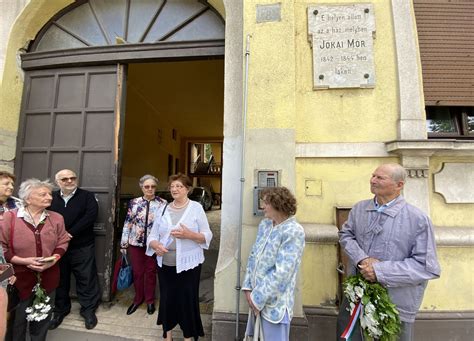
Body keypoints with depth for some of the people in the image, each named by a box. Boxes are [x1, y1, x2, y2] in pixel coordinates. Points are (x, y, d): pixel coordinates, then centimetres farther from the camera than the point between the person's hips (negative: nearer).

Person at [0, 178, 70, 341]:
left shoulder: (56, 218, -3)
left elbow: (62, 243, 2)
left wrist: (53, 259, -14)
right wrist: (24, 261, -19)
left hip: (48, 277, 3)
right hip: (20, 277, -2)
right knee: (17, 319, 15)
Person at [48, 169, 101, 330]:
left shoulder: (87, 196, -2)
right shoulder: (51, 197, 6)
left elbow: (90, 216, -14)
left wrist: (70, 233, -18)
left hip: (82, 247, -2)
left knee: (86, 279, 6)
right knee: (59, 279, 17)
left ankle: (88, 310, 23)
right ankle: (60, 309, 38)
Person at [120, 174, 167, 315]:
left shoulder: (163, 203, -7)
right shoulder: (134, 203, -1)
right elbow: (127, 223, 2)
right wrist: (123, 244, 3)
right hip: (136, 243, 2)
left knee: (151, 272, 12)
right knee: (137, 272, 14)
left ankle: (150, 300, 34)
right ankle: (138, 299, 38)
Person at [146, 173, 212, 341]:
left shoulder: (196, 207, -6)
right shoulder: (162, 209, 5)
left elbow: (207, 236, -7)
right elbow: (152, 235, 4)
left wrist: (189, 234, -23)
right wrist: (156, 245, -17)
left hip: (188, 264, -3)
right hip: (165, 264, 3)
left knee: (187, 301, 9)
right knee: (167, 299, 17)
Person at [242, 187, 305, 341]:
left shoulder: (293, 232, -21)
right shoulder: (265, 224, 1)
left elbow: (282, 272, -23)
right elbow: (253, 255, 6)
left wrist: (258, 298, -16)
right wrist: (248, 287, 0)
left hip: (274, 302, -6)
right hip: (257, 298, 6)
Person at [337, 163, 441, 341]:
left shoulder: (418, 219, -16)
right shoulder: (359, 208, -1)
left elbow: (427, 267, -16)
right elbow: (345, 234, 3)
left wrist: (380, 271, -22)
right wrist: (361, 259, -15)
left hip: (396, 303, -3)